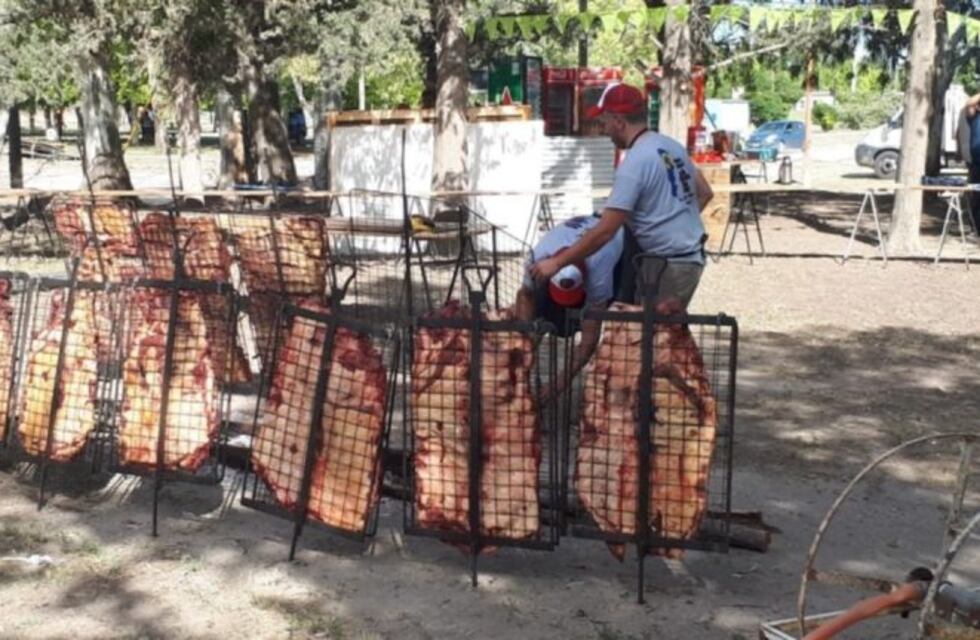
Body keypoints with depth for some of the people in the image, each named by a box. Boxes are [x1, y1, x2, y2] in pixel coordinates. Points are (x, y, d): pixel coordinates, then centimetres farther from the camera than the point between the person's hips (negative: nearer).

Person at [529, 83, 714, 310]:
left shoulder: (634, 163, -18)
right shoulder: (672, 145, 8)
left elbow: (605, 232, -22)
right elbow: (705, 193, 18)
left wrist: (556, 263, -16)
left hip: (667, 265, -9)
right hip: (691, 257, 9)